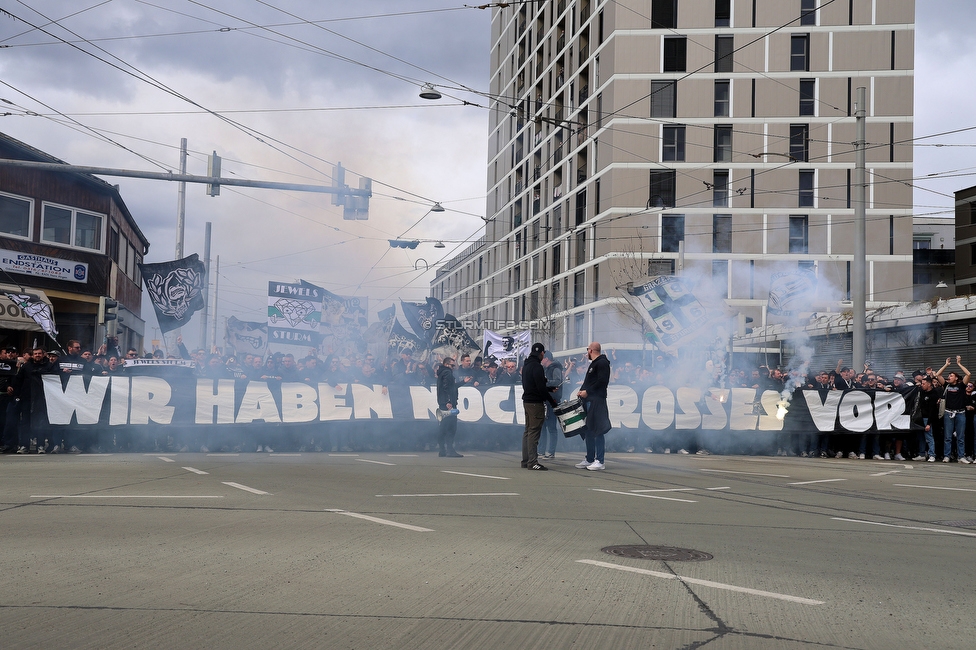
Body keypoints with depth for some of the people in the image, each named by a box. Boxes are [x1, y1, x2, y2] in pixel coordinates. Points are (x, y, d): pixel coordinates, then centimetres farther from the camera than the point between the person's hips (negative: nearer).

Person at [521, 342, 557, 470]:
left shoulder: (526, 365, 15)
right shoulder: (537, 366, -16)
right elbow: (541, 388, -19)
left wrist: (550, 388, 22)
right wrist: (552, 400, -10)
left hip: (527, 401, 10)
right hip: (535, 402, -10)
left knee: (528, 430, 14)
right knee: (534, 432, -9)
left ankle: (525, 460, 16)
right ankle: (532, 462, -10)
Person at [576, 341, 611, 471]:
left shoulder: (602, 363, -9)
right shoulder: (594, 363, 22)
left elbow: (602, 381, -18)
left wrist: (587, 391, -16)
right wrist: (582, 391, 9)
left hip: (597, 401, -10)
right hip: (589, 401, 10)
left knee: (597, 431, -10)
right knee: (588, 430, 11)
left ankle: (599, 461, -9)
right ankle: (589, 459, 17)